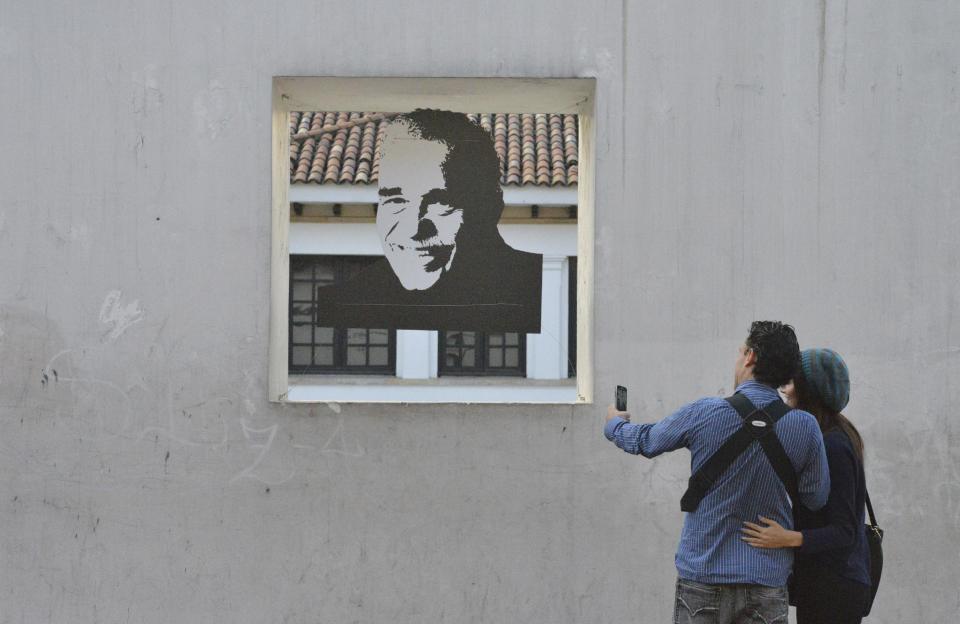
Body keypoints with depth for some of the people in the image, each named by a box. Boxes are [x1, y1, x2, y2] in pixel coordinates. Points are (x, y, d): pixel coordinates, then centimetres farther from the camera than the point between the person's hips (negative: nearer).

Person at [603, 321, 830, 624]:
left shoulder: (704, 414, -8)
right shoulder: (804, 427, -6)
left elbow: (645, 441, 11)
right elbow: (817, 498, 3)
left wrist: (614, 424, 33)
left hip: (701, 579, -1)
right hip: (767, 583, 1)